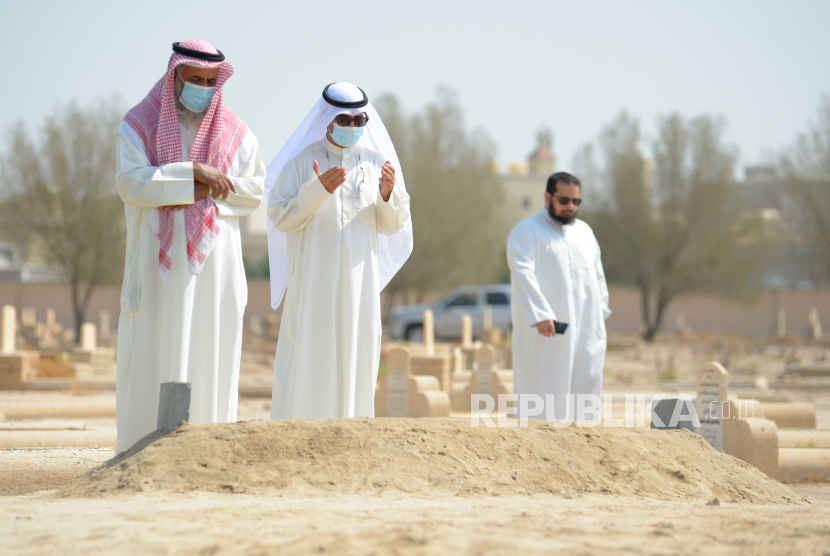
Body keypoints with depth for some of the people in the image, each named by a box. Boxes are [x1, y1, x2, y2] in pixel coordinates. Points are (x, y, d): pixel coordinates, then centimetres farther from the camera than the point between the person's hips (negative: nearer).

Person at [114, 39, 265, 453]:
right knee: (153, 357, -5)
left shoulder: (235, 132, 9)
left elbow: (257, 190, 4)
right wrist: (193, 173, -19)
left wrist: (208, 191, -10)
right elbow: (130, 182, -13)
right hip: (159, 263, -2)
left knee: (210, 355, 0)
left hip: (214, 264, 2)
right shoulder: (138, 125, 1)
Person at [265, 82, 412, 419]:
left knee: (353, 363, 4)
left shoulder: (375, 162, 6)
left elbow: (391, 227, 7)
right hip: (312, 282, -3)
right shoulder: (302, 162, -3)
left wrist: (388, 195, -13)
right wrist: (317, 190, -20)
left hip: (359, 283, 3)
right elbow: (279, 217, -8)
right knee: (305, 364, -4)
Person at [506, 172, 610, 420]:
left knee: (587, 390, 1)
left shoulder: (584, 231, 19)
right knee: (543, 392, -7)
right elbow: (523, 274, -15)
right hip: (544, 331, -6)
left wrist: (601, 311, 11)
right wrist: (540, 314, -27)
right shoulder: (526, 232, -2)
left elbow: (597, 275, 25)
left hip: (586, 332, 6)